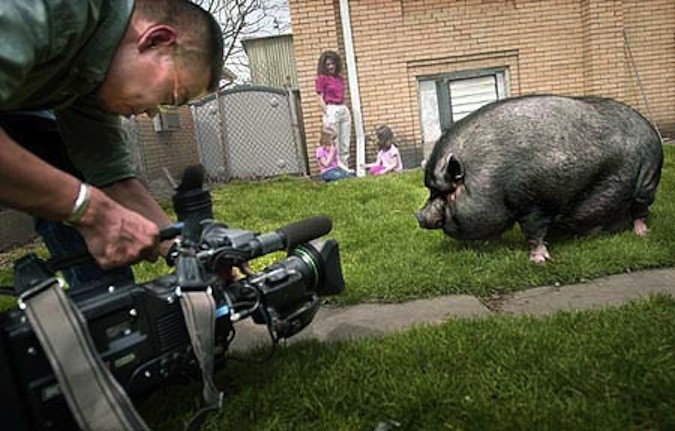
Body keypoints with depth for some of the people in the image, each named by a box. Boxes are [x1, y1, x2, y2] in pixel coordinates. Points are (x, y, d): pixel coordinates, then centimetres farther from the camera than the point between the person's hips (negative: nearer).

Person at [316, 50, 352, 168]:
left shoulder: (340, 78, 15)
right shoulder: (322, 78, -2)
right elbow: (320, 98, -7)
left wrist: (346, 109, 9)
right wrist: (327, 114, -14)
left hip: (344, 109, 7)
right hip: (332, 110, -6)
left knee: (345, 144, 8)